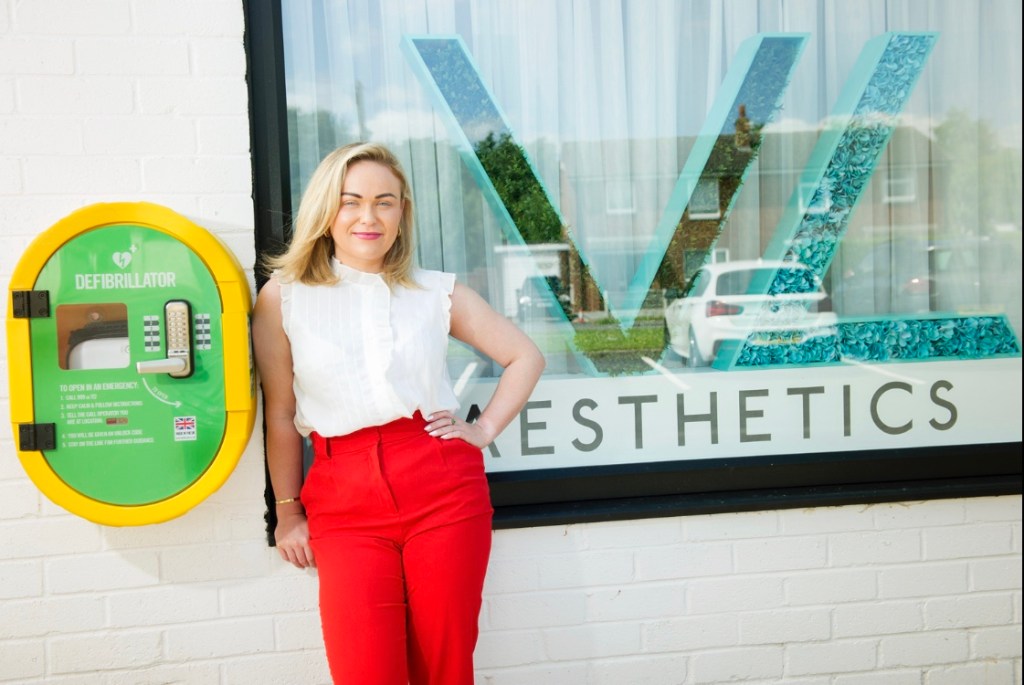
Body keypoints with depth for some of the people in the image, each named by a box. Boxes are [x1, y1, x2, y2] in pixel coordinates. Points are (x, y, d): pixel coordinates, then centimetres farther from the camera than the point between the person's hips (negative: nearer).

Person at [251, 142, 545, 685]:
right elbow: (280, 415, 5)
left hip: (444, 486, 1)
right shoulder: (283, 296, 4)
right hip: (344, 497, -1)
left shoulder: (438, 293, 8)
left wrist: (485, 428, 6)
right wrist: (288, 512, 7)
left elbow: (526, 357, 16)